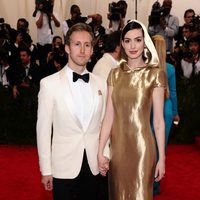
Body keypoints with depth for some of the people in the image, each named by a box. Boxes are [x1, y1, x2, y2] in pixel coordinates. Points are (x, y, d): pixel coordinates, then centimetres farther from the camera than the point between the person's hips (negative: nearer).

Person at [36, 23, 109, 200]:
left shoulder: (100, 83, 3)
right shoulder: (49, 83, -9)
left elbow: (103, 123, 10)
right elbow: (43, 129, -7)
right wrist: (46, 170, -5)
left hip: (93, 165, 3)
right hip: (63, 166, -3)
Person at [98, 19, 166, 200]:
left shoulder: (155, 74, -6)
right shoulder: (115, 74, 4)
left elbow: (158, 120, -5)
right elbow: (109, 116, 2)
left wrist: (162, 158, -6)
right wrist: (100, 151, -2)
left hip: (142, 146, -3)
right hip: (117, 146, 4)